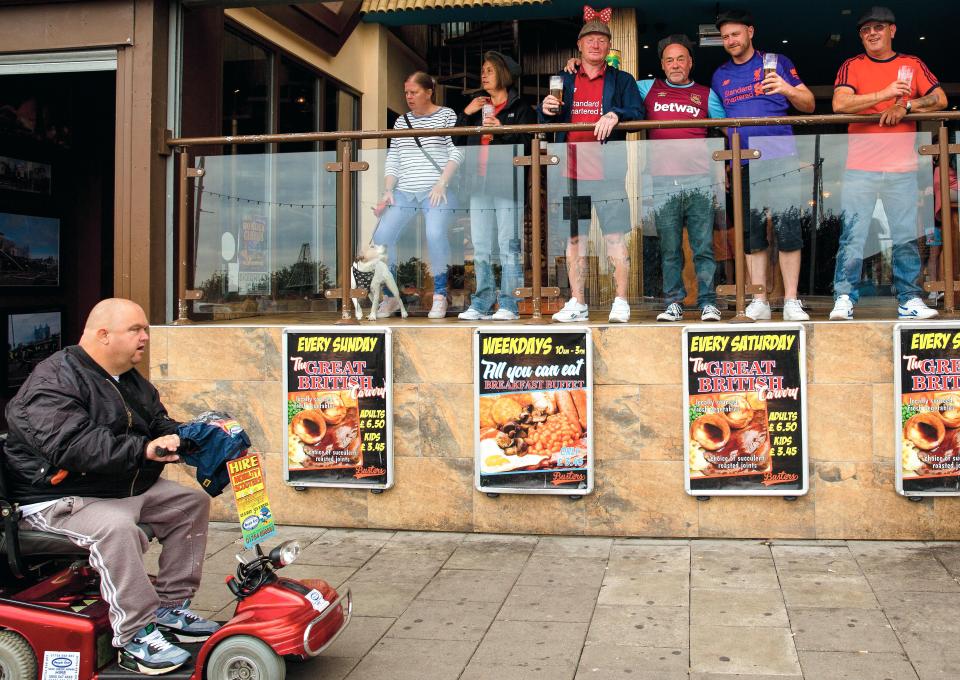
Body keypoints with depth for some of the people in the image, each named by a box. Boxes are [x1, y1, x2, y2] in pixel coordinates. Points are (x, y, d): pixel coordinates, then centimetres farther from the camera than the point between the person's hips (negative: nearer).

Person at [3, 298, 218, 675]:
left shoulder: (132, 382, 12)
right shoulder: (53, 382, -19)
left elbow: (162, 426, 17)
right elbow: (72, 446, -33)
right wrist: (144, 449, -41)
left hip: (126, 488, 10)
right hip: (57, 499, -9)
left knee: (192, 502, 3)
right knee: (116, 526, -36)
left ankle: (170, 606, 6)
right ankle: (136, 637, -26)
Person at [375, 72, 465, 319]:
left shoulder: (446, 115, 7)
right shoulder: (401, 121, 20)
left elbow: (457, 152, -1)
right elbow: (392, 159, 18)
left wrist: (442, 183, -12)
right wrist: (388, 190, 5)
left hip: (436, 191, -5)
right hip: (404, 191, 5)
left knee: (435, 236, -25)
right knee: (382, 236, -10)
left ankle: (440, 296, -9)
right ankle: (390, 297, 3)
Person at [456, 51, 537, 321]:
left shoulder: (520, 108, 5)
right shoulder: (477, 108, 21)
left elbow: (527, 145, -5)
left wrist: (502, 130, -16)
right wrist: (466, 114, 5)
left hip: (508, 182, -6)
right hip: (479, 183, 6)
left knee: (509, 247, -6)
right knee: (481, 249, 5)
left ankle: (509, 305, -4)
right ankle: (482, 304, 9)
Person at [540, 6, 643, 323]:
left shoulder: (622, 80, 10)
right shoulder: (564, 81, 17)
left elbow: (638, 115, -3)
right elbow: (546, 122, 17)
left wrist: (615, 115, -22)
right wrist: (547, 109, -6)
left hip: (608, 171, -3)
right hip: (572, 170, 3)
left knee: (615, 237, -6)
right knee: (574, 238, 6)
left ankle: (620, 302, 0)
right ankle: (576, 303, 13)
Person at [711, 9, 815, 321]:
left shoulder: (776, 62, 8)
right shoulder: (720, 76, 16)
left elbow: (809, 104, 8)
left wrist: (788, 90, -13)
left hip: (781, 160, -3)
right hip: (743, 165, 3)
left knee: (787, 230, -6)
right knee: (751, 234, 2)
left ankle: (791, 301, -1)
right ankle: (759, 302, 7)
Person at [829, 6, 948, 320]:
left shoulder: (912, 65, 14)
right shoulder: (852, 66, 9)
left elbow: (940, 99, 7)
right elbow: (839, 103, -8)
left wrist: (905, 105, -9)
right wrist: (885, 93, -13)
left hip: (902, 168, 2)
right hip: (860, 167, -1)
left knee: (906, 236, 2)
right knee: (852, 236, -6)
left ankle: (909, 300, 8)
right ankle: (844, 299, -4)